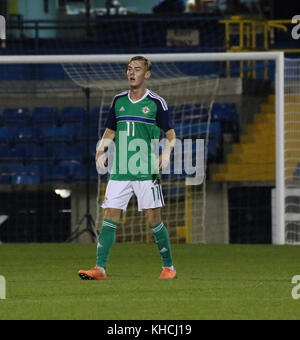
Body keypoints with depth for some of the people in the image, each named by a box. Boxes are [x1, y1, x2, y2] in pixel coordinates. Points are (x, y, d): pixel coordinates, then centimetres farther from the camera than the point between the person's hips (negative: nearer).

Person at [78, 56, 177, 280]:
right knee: (110, 217, -4)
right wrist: (101, 150, 4)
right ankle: (100, 268, -6)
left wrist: (165, 154, -14)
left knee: (153, 218, -2)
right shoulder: (119, 101, 12)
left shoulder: (156, 102, 0)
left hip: (147, 170, -4)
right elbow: (110, 131, 22)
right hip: (119, 171, 4)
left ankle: (168, 266, 11)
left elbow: (171, 135, 5)